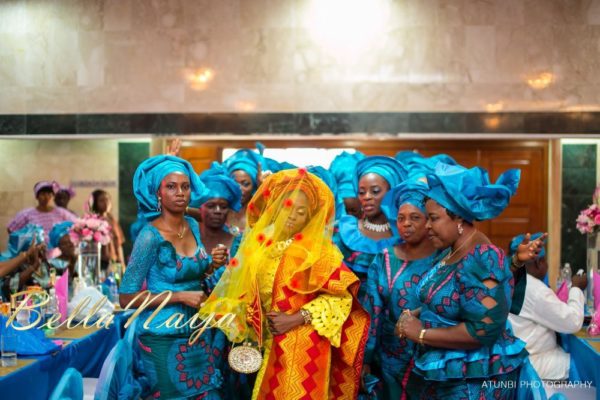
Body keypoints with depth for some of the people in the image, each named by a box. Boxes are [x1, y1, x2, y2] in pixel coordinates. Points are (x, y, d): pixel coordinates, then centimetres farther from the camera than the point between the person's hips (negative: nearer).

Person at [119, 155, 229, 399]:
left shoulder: (193, 226, 3)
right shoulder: (151, 236, -17)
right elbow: (126, 298, -16)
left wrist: (210, 266, -3)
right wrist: (179, 296, -20)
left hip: (199, 334, 6)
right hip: (165, 339, -6)